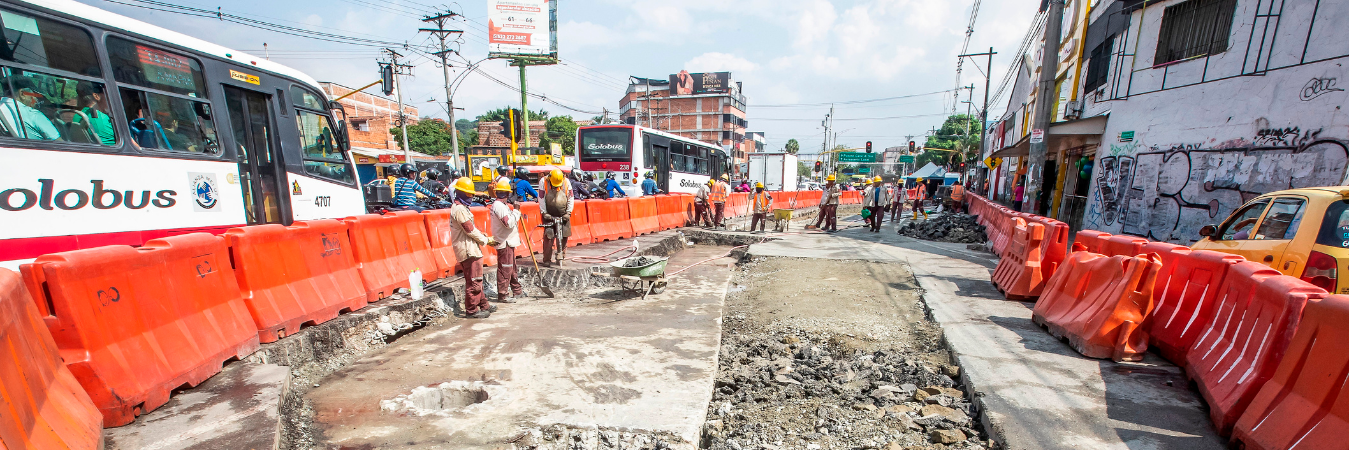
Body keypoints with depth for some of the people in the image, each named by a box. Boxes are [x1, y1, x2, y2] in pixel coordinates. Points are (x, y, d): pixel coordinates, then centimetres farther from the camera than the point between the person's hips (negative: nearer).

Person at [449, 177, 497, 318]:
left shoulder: (461, 207, 17)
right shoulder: (459, 209, -16)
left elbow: (471, 228, 19)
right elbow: (470, 230, -17)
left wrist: (485, 237, 9)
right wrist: (486, 240, -6)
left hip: (470, 248, 11)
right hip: (468, 250, -11)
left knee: (476, 280, 17)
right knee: (474, 281, -4)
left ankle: (483, 305, 26)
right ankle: (471, 310, 3)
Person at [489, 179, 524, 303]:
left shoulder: (501, 205, 14)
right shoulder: (499, 206, -19)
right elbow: (509, 223, -26)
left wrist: (517, 214, 6)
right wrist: (516, 211, -17)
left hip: (508, 242, 11)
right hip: (504, 243, -11)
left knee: (511, 267, 19)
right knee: (504, 269, -4)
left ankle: (517, 290, 30)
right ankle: (502, 295, 4)